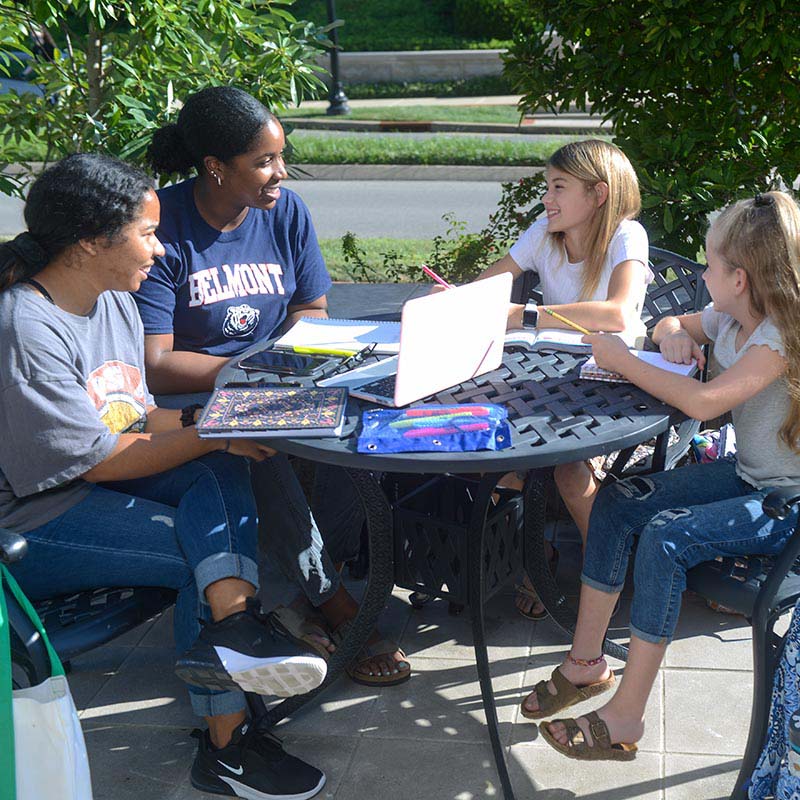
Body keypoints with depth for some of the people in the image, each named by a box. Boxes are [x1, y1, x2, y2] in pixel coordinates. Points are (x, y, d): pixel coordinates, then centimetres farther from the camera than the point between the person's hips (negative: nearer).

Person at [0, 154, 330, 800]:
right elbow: (100, 461, -22)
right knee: (200, 550, -22)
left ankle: (231, 622, -34)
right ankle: (226, 743, -18)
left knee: (223, 472, -18)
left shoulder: (117, 303, 6)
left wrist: (219, 430, -9)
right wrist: (215, 434, -17)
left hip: (99, 479, 8)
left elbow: (139, 417, 9)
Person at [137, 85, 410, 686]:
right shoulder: (163, 229, -15)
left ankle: (317, 592, -15)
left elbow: (313, 311, 10)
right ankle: (338, 607, -22)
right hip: (191, 398, -4)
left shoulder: (286, 211, 1)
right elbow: (154, 365, -19)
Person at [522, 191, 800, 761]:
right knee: (615, 504, -4)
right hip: (746, 474, 9)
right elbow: (672, 324, 25)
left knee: (667, 537, -28)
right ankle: (586, 663, 6)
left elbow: (704, 401, -36)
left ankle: (626, 719, -18)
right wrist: (674, 335, -2)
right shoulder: (729, 319, 3)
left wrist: (621, 360, -25)